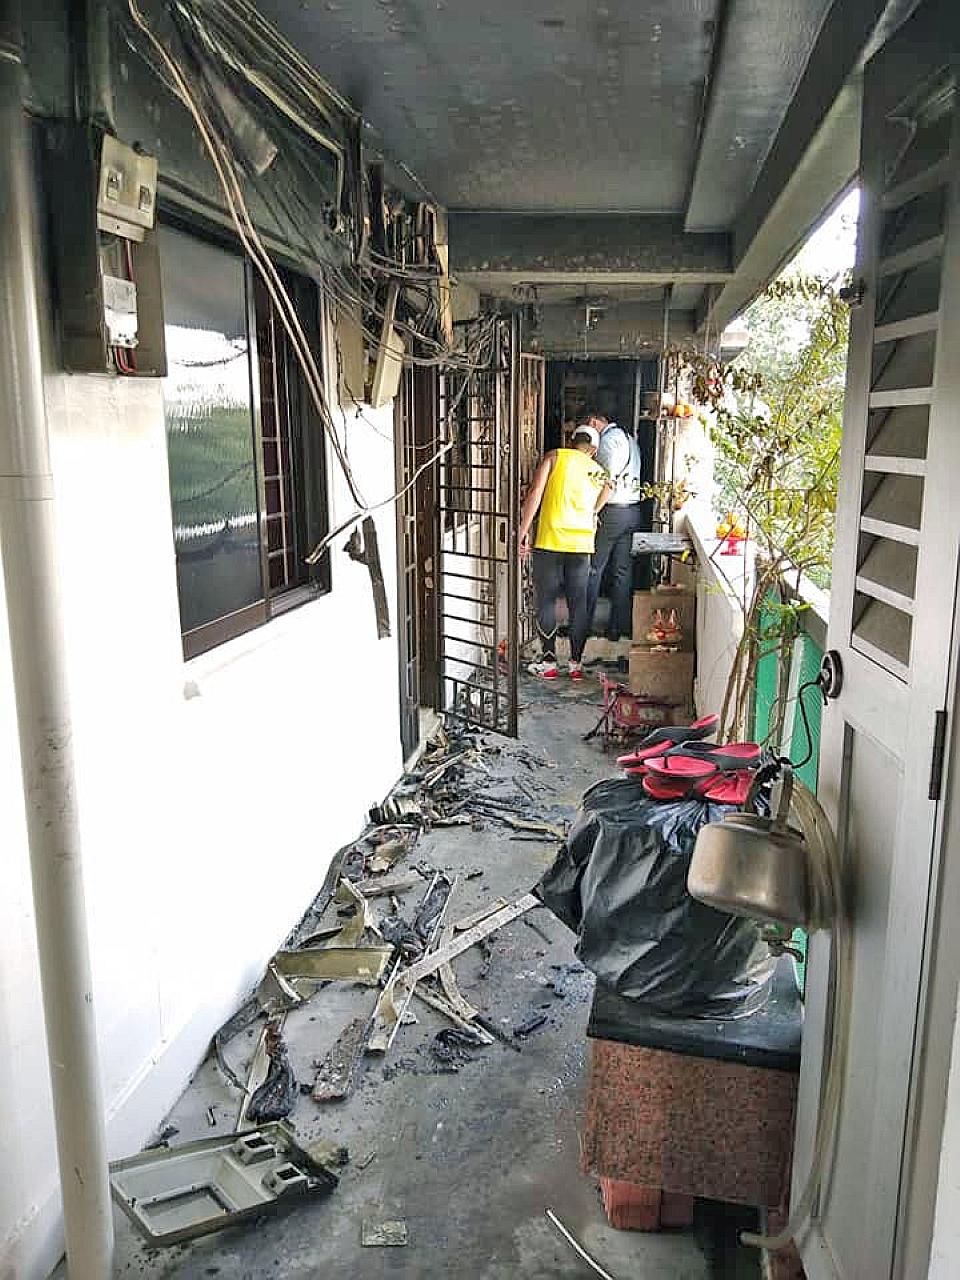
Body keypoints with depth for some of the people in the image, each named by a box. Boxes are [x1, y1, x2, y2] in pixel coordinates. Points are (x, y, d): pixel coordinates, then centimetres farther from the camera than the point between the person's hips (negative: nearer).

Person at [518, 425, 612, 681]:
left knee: (546, 601, 6)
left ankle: (549, 662, 8)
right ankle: (576, 663, 14)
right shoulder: (599, 473, 16)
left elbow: (535, 494, -5)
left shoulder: (555, 457, 5)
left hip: (550, 539, -3)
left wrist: (523, 532, -5)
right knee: (578, 604, 10)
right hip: (582, 544, 3)